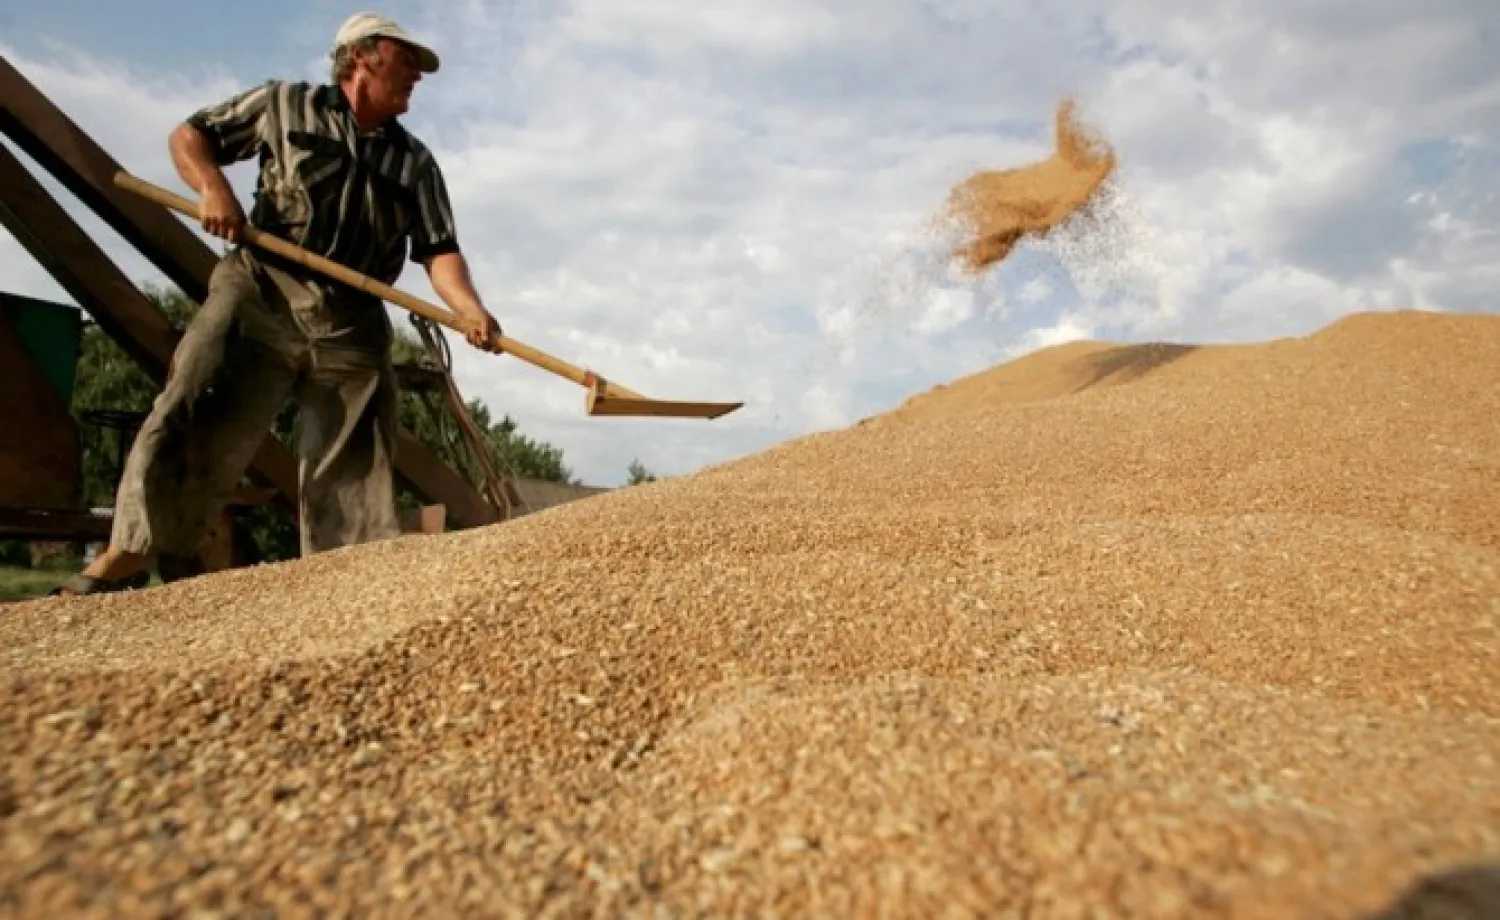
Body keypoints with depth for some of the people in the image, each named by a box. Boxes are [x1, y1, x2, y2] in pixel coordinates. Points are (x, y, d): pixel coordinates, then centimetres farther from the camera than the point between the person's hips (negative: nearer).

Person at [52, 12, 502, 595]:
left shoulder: (416, 163, 13)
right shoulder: (286, 104, 10)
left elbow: (440, 252, 1)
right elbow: (188, 136, 16)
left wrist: (470, 310, -19)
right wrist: (213, 186, -7)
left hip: (353, 324, 2)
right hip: (262, 293, -2)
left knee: (355, 472, 0)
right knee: (191, 419, -9)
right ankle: (127, 554, 4)